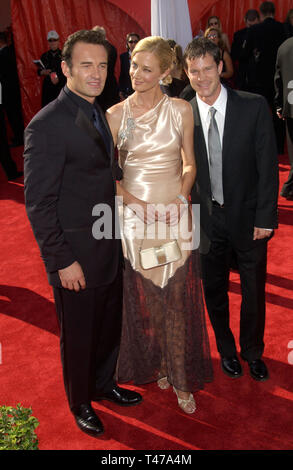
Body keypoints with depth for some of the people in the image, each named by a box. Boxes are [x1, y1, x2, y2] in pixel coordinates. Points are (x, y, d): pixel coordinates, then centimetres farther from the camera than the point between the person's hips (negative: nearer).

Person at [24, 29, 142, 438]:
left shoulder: (99, 114, 8)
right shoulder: (47, 124, -19)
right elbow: (39, 203, -18)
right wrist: (62, 261, -18)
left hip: (110, 247, 8)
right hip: (76, 256, -7)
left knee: (111, 326, 22)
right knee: (78, 337, 13)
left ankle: (103, 384, 47)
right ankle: (81, 404, 38)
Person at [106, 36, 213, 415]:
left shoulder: (181, 110, 0)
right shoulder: (116, 115, -2)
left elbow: (188, 163, 8)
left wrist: (180, 198, -8)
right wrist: (135, 202, -12)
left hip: (176, 215, 0)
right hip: (135, 217, 0)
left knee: (178, 299, 6)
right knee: (144, 298, 10)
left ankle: (180, 377, 24)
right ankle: (154, 365, 35)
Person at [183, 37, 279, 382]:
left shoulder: (254, 107, -10)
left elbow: (268, 165, -8)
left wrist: (265, 217, -10)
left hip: (248, 217, -1)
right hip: (209, 219, 1)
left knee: (254, 291, 14)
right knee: (214, 290, 16)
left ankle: (253, 352, 40)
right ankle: (226, 350, 42)